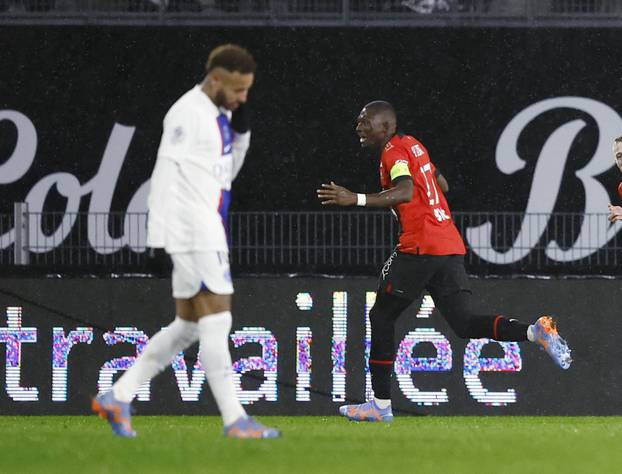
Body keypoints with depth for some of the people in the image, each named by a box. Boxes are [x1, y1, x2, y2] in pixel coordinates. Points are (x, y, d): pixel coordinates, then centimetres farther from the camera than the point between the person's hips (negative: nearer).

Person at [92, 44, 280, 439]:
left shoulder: (218, 115, 16)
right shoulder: (188, 113, -13)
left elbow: (227, 173, 21)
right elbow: (166, 173, -17)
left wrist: (241, 129, 6)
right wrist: (161, 235, -21)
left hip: (210, 234, 10)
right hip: (194, 234, -10)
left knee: (188, 326, 12)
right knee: (216, 321, -9)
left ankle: (118, 397, 14)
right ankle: (235, 420, -8)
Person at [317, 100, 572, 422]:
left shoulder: (394, 152, -7)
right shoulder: (412, 144, 21)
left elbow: (405, 191, -26)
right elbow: (440, 183, 34)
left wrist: (356, 200, -31)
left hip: (419, 246, -9)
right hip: (451, 246, 9)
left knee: (381, 315, 3)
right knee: (464, 323, 3)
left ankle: (381, 404, 2)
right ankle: (535, 331, -18)